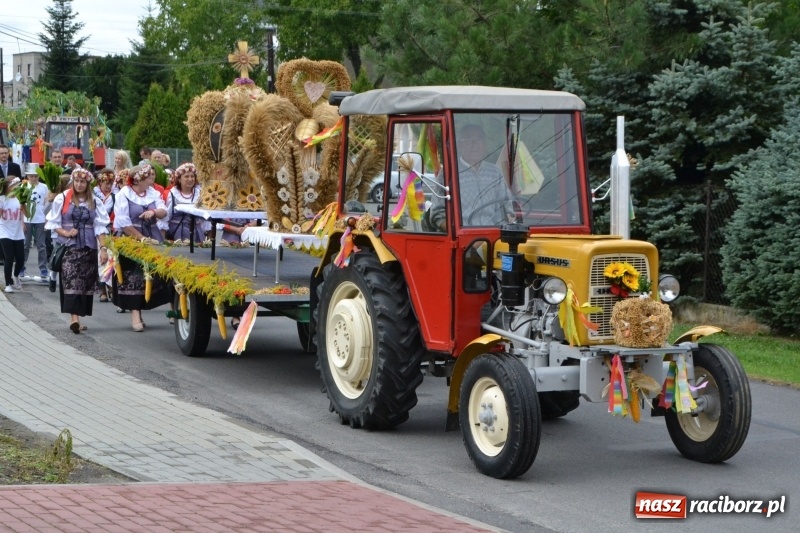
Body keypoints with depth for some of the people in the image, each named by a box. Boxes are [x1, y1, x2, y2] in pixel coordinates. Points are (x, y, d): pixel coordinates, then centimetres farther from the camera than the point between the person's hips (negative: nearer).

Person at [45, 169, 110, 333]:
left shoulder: (95, 202, 8)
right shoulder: (62, 199, 3)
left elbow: (100, 226, 3)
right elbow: (53, 223, 4)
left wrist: (103, 248, -7)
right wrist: (65, 233, -14)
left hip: (89, 248, 3)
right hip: (69, 247, -3)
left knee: (86, 283, 2)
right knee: (72, 282, -15)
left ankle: (77, 317, 9)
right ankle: (74, 318, -25)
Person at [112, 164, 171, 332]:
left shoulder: (154, 193, 10)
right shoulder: (123, 195, -8)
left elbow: (164, 212, -2)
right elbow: (123, 223, -15)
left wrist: (153, 212, -24)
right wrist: (141, 239, -17)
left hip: (153, 239, 5)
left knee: (153, 276, 2)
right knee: (133, 278, -5)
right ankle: (135, 315, -4)